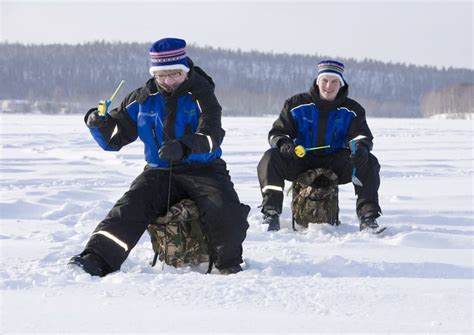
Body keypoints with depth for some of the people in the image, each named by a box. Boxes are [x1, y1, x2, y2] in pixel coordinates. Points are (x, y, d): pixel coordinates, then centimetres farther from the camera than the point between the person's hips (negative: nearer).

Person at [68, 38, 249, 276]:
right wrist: (98, 124, -14)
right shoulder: (143, 99, 7)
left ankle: (229, 265, -3)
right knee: (129, 208, -23)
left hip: (203, 169, -3)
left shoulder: (200, 95, -3)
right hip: (160, 171, 3)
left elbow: (211, 137, -19)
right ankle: (96, 259, -28)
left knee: (225, 213, -28)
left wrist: (183, 147, -39)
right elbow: (114, 137, 10)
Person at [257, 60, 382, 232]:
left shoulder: (352, 110, 2)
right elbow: (277, 132, -1)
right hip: (301, 162, 0)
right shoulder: (297, 104, -1)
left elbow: (362, 134, -7)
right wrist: (283, 143, -26)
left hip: (335, 164, 0)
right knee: (271, 158, -27)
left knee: (368, 162, -24)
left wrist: (360, 146, -34)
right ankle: (271, 213, -26)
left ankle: (367, 216, -21)